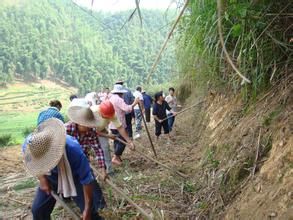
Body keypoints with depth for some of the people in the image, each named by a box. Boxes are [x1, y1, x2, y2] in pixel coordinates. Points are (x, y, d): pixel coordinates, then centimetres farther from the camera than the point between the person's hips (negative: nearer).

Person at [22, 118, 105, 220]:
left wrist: (87, 209, -22)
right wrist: (42, 179, -15)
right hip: (51, 178, 4)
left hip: (74, 178, -3)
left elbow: (87, 180, -30)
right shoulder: (28, 145, -29)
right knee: (38, 210, 2)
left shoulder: (73, 150, -41)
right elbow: (35, 164, -2)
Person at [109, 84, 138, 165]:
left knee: (117, 140, 15)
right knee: (123, 140, -4)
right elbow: (127, 109, -23)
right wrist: (134, 103, -12)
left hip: (112, 124, 10)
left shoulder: (111, 99, 15)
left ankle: (117, 157, 19)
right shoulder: (118, 99, -15)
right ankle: (115, 158, -5)